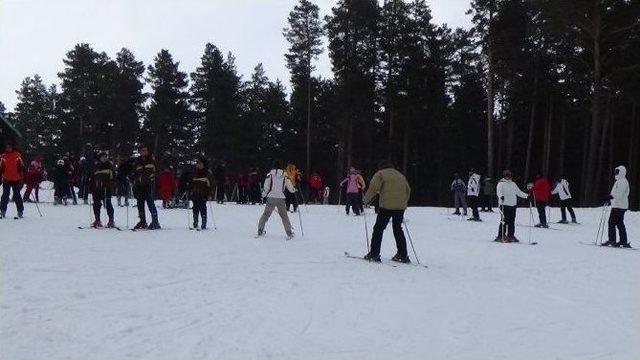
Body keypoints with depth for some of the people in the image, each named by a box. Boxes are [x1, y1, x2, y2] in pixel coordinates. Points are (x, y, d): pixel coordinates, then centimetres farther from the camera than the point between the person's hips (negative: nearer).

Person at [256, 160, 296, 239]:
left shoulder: (270, 174, -1)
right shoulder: (284, 175, -1)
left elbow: (266, 186, -2)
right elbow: (289, 186, 3)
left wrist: (263, 194, 15)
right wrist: (294, 190, 25)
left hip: (271, 198, 0)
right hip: (280, 198, 0)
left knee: (266, 214, 13)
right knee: (284, 216, 8)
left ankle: (260, 231, 16)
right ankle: (289, 233, 5)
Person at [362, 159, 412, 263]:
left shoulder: (380, 174, 3)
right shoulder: (400, 175, 21)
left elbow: (373, 188, -11)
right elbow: (408, 190, 22)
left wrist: (366, 200, 0)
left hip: (386, 206, -5)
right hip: (400, 207, 5)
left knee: (378, 229, 1)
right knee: (398, 229, 15)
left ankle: (374, 254, -3)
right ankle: (402, 255, 15)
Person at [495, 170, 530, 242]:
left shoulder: (513, 184, 20)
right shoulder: (501, 184, 0)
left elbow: (519, 192, 25)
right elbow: (499, 192, -16)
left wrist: (527, 195, 16)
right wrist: (501, 196, -36)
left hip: (513, 204, 6)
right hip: (504, 204, -6)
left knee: (512, 221, 7)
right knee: (505, 220, -9)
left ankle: (510, 235, 15)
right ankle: (501, 236, -3)